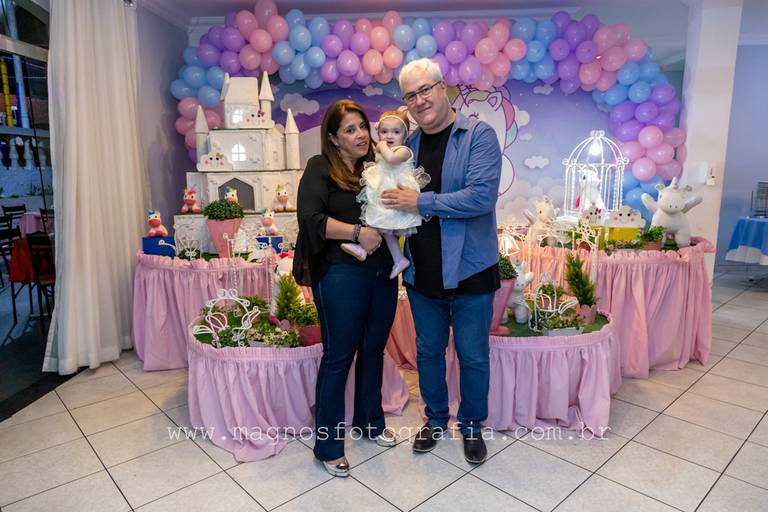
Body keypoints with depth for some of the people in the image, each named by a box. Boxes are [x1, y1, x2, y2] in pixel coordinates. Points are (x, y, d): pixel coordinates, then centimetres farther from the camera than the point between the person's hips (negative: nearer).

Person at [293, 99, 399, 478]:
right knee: (338, 357, 3)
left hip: (383, 271, 6)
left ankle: (370, 421, 38)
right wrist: (357, 232, -22)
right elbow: (310, 218, -17)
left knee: (374, 350, 17)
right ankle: (328, 445, 19)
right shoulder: (320, 168, -4)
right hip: (341, 274, -6)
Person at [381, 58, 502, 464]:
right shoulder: (407, 145, 7)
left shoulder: (478, 136, -9)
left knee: (473, 356, 11)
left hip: (469, 270, -4)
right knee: (428, 351, 18)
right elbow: (391, 201, 17)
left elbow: (482, 196, -22)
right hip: (422, 272, 5)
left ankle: (471, 426, 34)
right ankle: (435, 419, 39)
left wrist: (421, 202, -20)